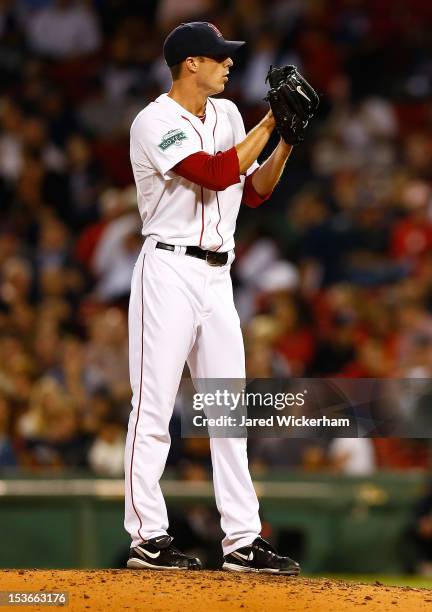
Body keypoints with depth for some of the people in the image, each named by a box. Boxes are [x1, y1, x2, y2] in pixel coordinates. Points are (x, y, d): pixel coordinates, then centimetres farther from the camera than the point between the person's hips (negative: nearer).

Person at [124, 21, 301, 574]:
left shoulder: (226, 114, 13)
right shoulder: (155, 123, -11)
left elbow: (253, 191, 15)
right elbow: (218, 174, -22)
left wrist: (287, 141, 2)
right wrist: (269, 122, -15)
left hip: (217, 275, 8)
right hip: (169, 272, -8)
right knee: (154, 406, -6)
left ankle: (243, 541, 8)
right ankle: (147, 538, -3)